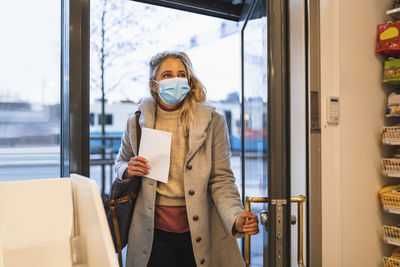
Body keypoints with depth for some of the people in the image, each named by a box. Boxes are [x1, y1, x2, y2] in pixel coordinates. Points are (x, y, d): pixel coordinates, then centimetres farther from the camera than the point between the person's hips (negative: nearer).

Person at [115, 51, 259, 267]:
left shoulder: (212, 122, -5)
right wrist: (128, 171, -6)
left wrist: (236, 217, -22)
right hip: (154, 231, 1)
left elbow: (221, 179, -5)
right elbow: (120, 162, 18)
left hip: (200, 231, -1)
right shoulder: (137, 122, 1)